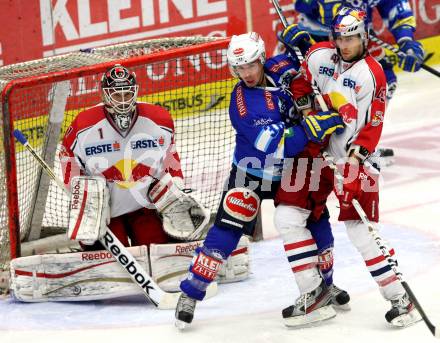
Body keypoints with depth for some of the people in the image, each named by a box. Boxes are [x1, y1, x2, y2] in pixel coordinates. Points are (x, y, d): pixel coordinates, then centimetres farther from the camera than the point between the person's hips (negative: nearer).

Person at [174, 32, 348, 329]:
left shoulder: (280, 68, -13)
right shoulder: (242, 103, -27)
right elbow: (277, 145, -35)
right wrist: (314, 127, -42)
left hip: (290, 170, 5)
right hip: (251, 173, -5)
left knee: (316, 221, 5)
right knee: (226, 232, -11)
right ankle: (191, 293, -2)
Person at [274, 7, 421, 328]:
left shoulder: (373, 74, -11)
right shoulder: (319, 55, 0)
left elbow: (373, 125, -10)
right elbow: (301, 87, 16)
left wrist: (357, 156, -21)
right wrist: (305, 111, -1)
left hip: (353, 157, -5)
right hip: (317, 151, 5)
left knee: (360, 230, -12)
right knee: (287, 216, -2)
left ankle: (399, 298, -2)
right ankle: (314, 292, 9)